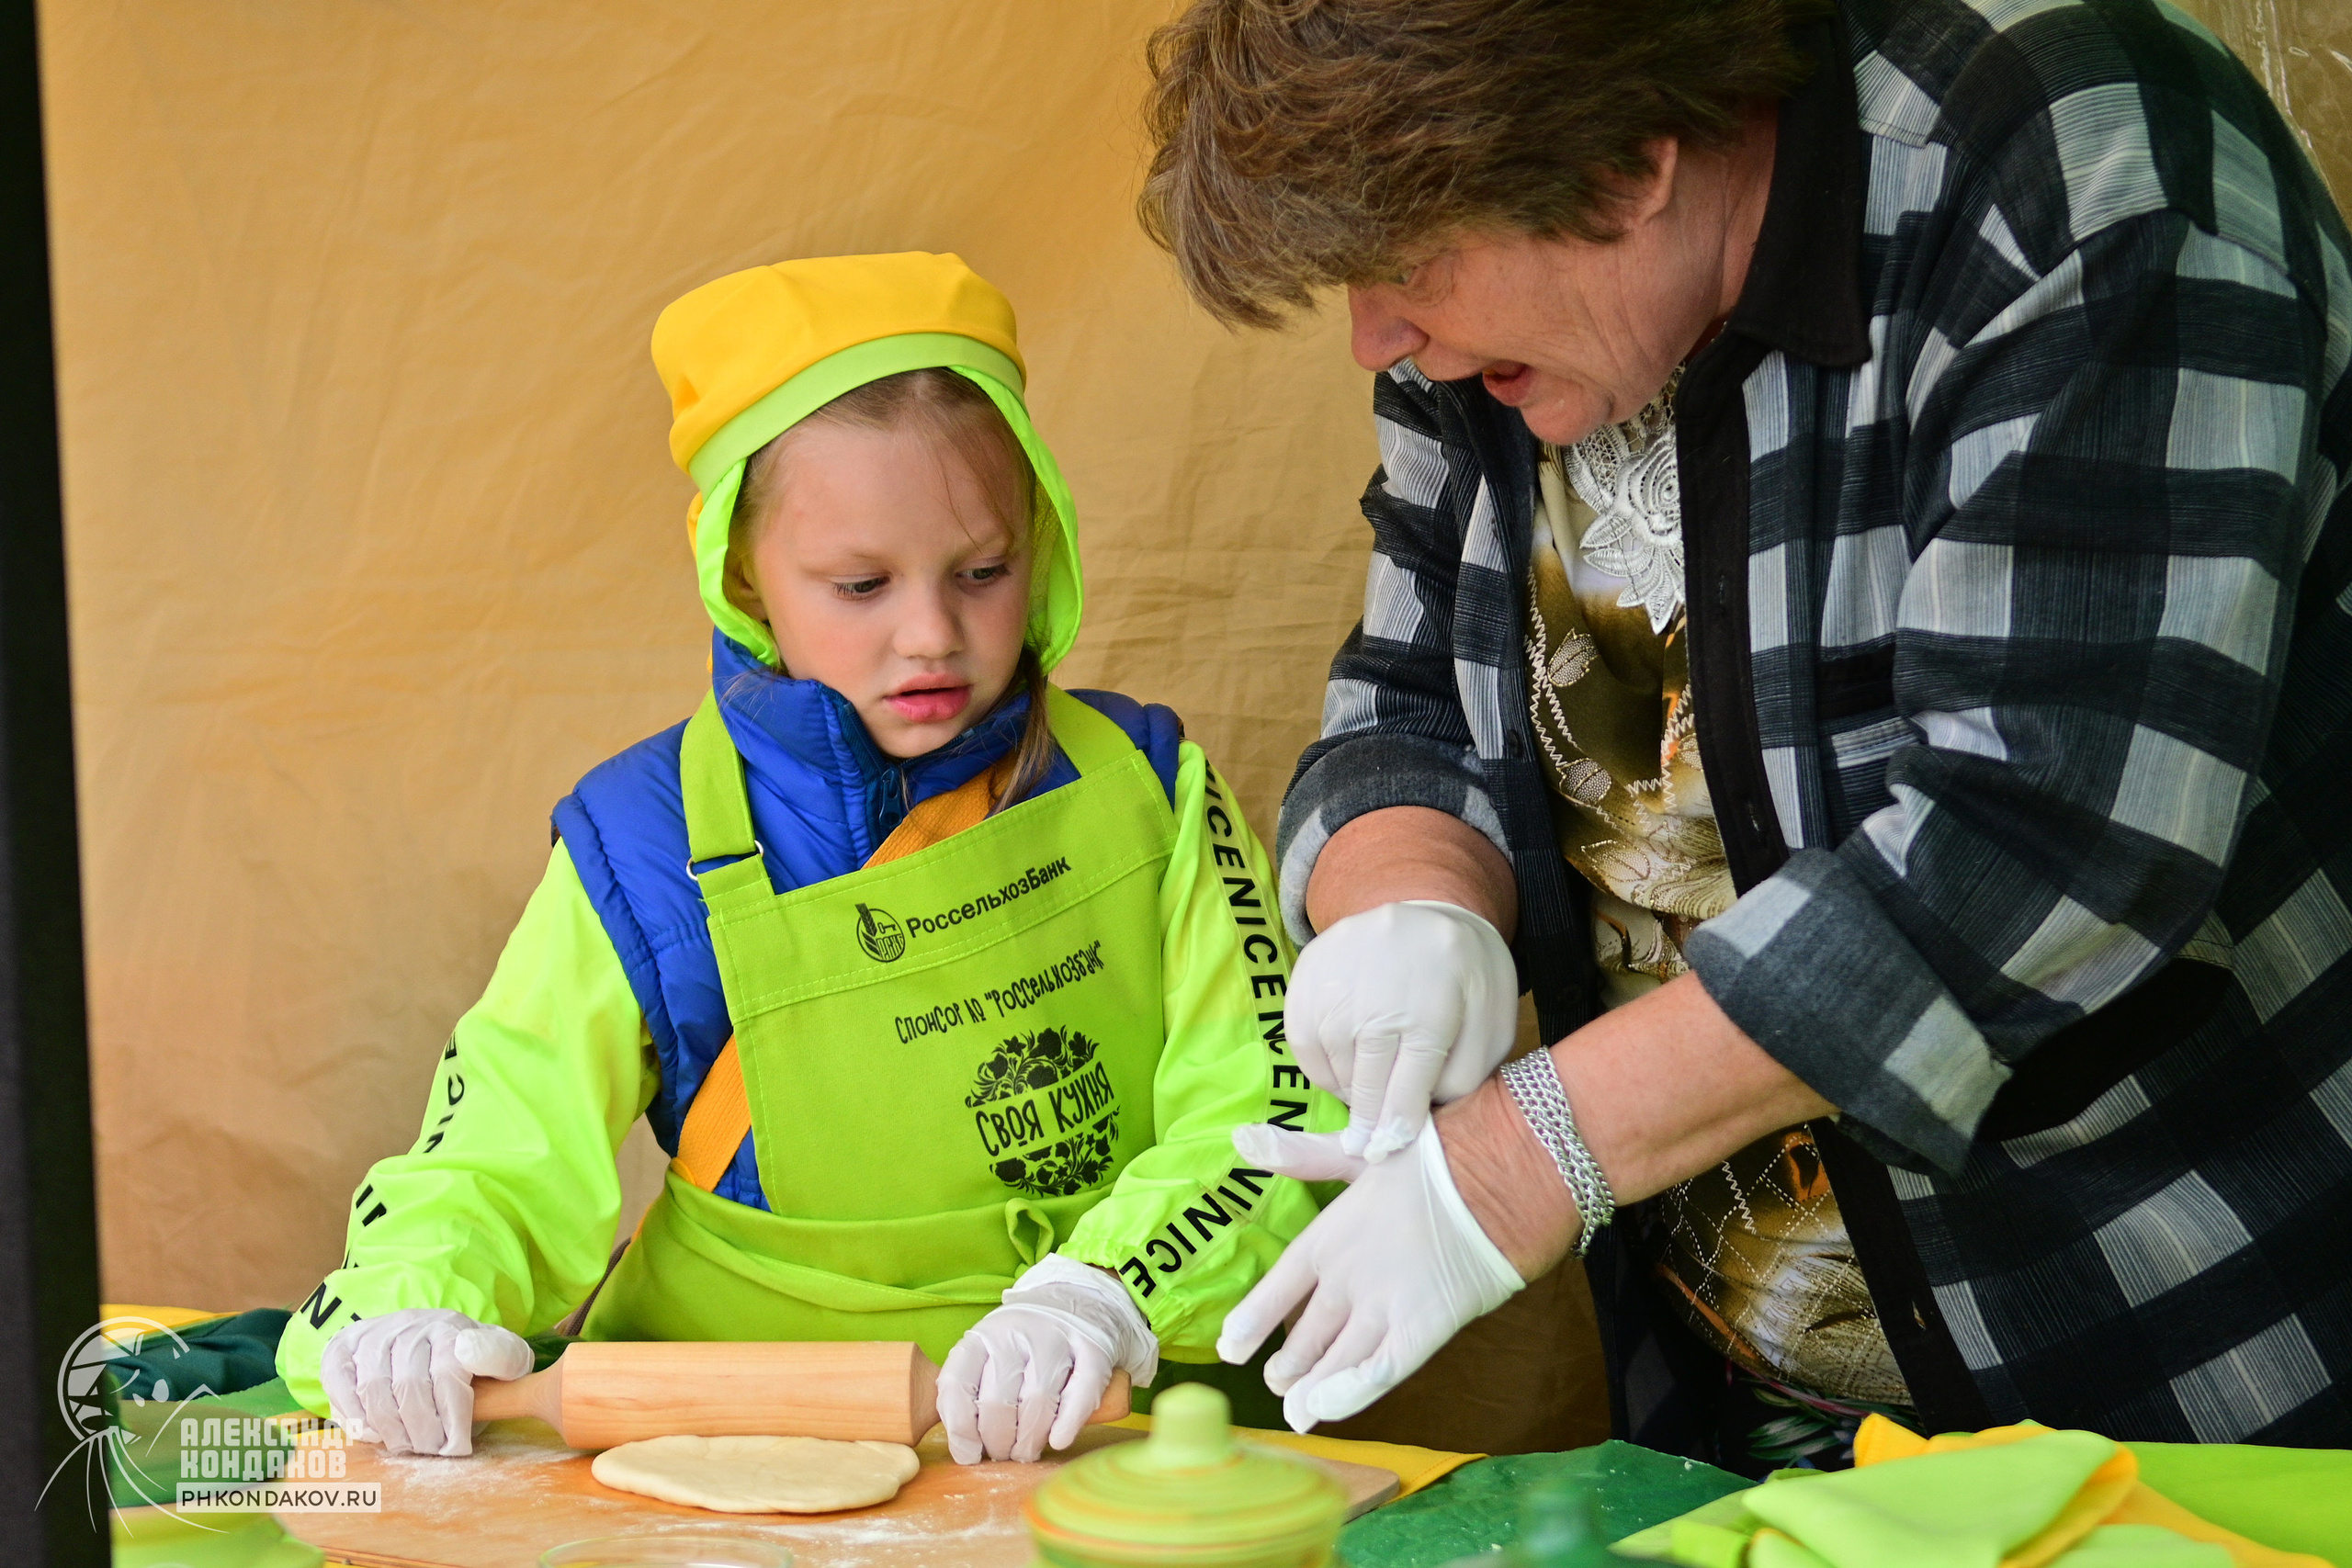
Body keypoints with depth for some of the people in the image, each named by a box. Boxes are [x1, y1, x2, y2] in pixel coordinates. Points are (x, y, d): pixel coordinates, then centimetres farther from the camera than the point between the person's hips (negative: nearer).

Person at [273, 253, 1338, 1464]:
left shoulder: (1141, 789, 3)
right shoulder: (646, 849, 0)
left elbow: (1266, 1106, -4)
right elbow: (491, 1165, 0)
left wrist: (1095, 1303, -22)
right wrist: (412, 1315, -23)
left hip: (1122, 1432, 2)